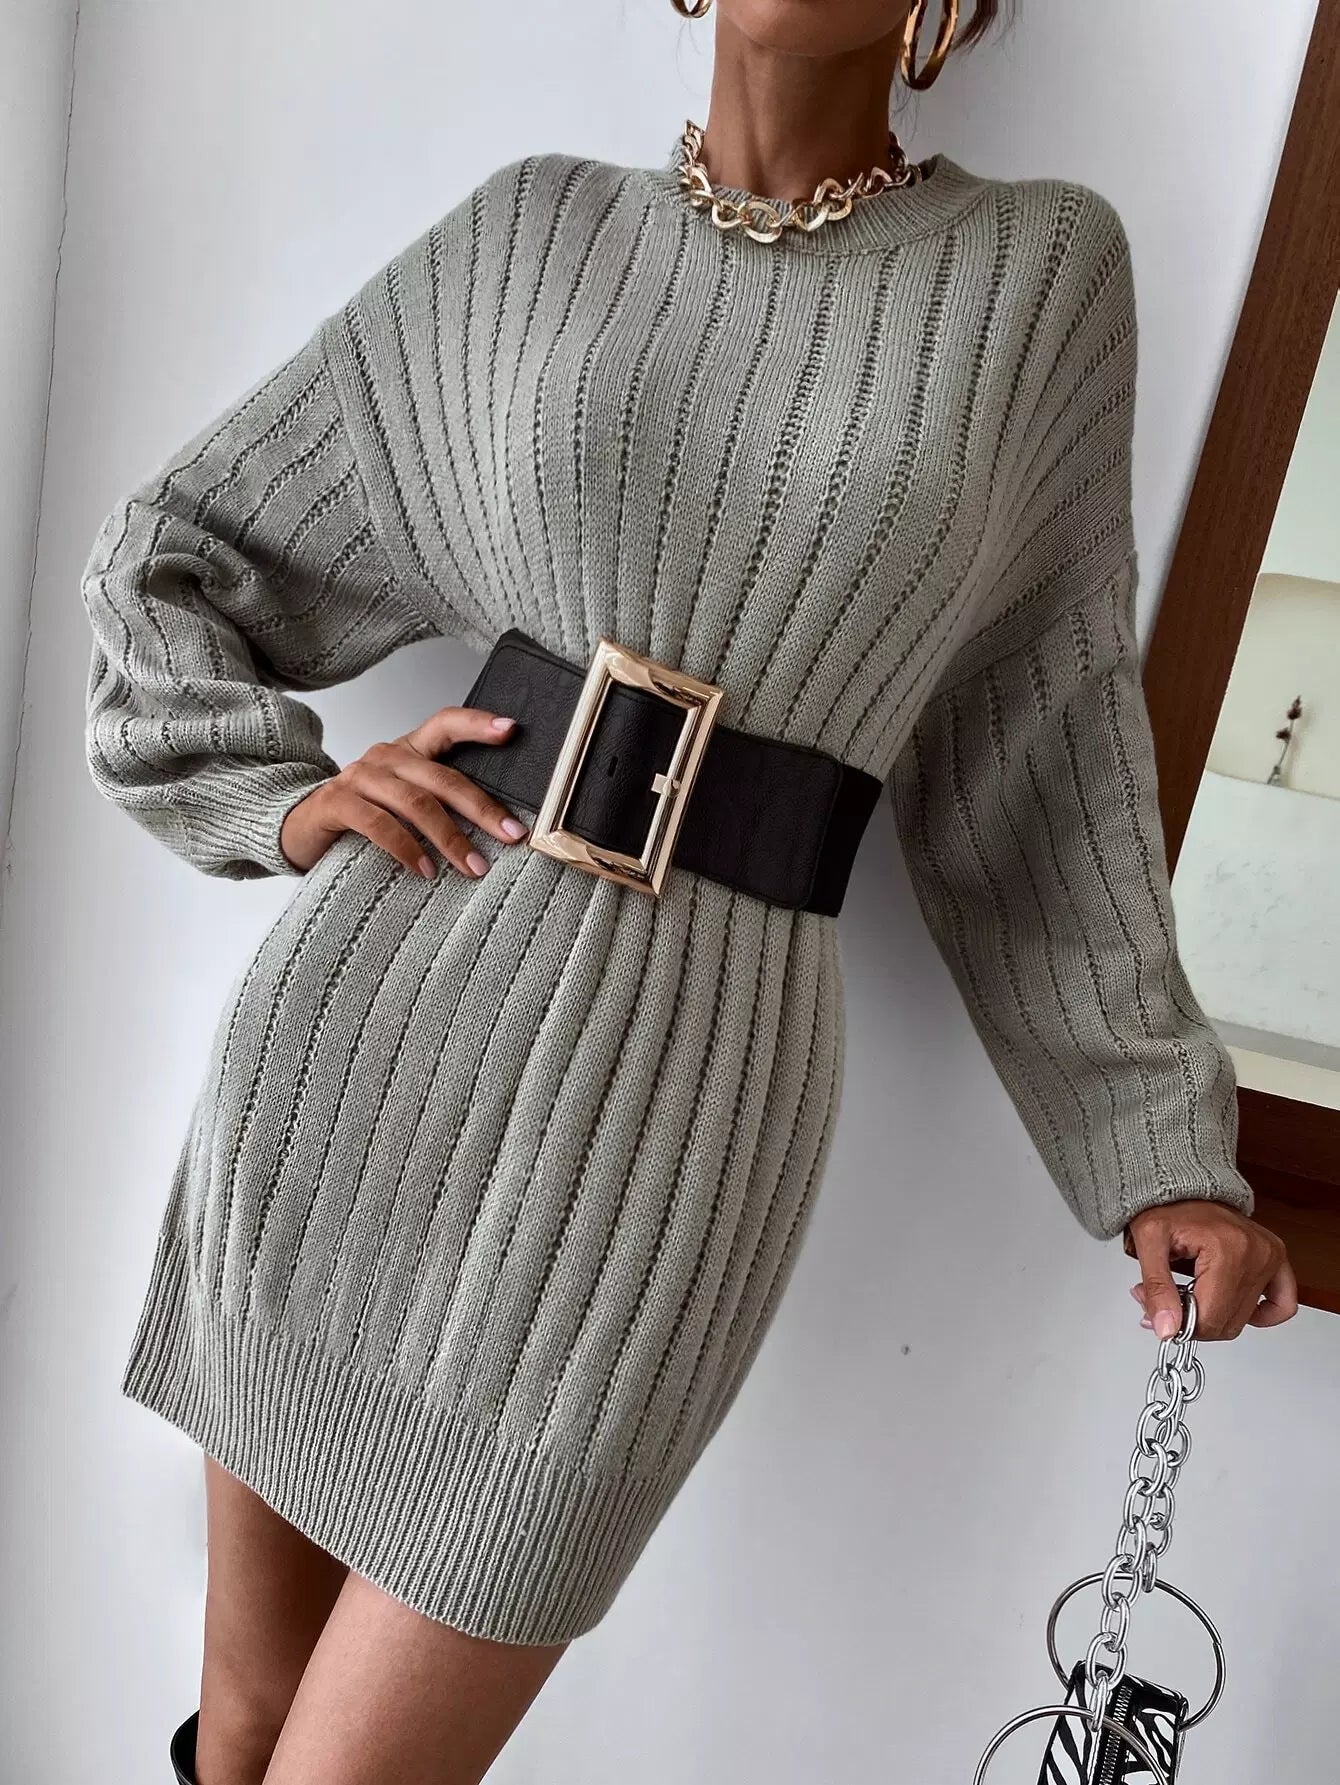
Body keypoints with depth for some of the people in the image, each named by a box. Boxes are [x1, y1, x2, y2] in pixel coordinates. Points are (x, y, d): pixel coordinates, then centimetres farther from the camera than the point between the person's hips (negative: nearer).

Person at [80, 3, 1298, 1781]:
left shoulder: (1037, 275, 8)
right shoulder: (531, 241, 10)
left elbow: (1043, 741, 10)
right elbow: (170, 553, 18)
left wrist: (1163, 1149, 9)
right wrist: (283, 800, -1)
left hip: (673, 1092, -2)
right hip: (359, 1021, 3)